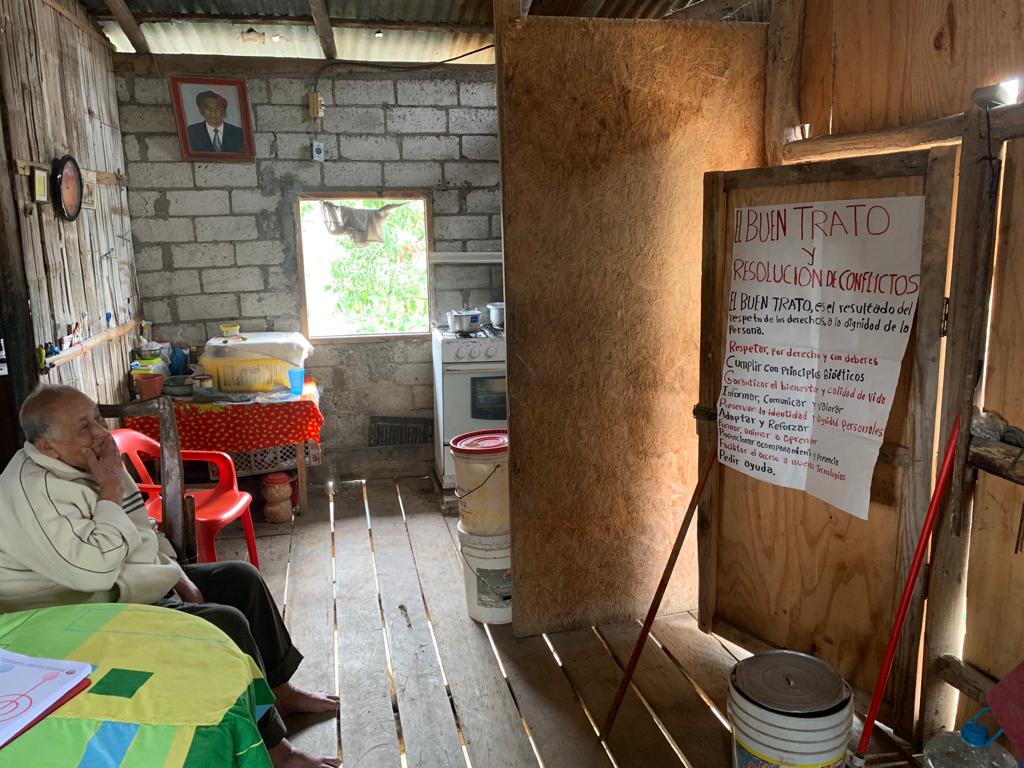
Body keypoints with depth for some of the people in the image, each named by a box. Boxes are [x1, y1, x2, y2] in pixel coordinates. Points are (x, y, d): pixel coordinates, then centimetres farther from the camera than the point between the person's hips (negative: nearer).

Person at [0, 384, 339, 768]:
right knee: (227, 624, -23)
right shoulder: (33, 491, -25)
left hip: (138, 584, 10)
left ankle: (279, 690, 21)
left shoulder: (82, 462, 3)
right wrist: (111, 491, -25)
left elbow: (142, 530, 14)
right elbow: (95, 571, -33)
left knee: (240, 577, 8)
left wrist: (178, 576, 3)